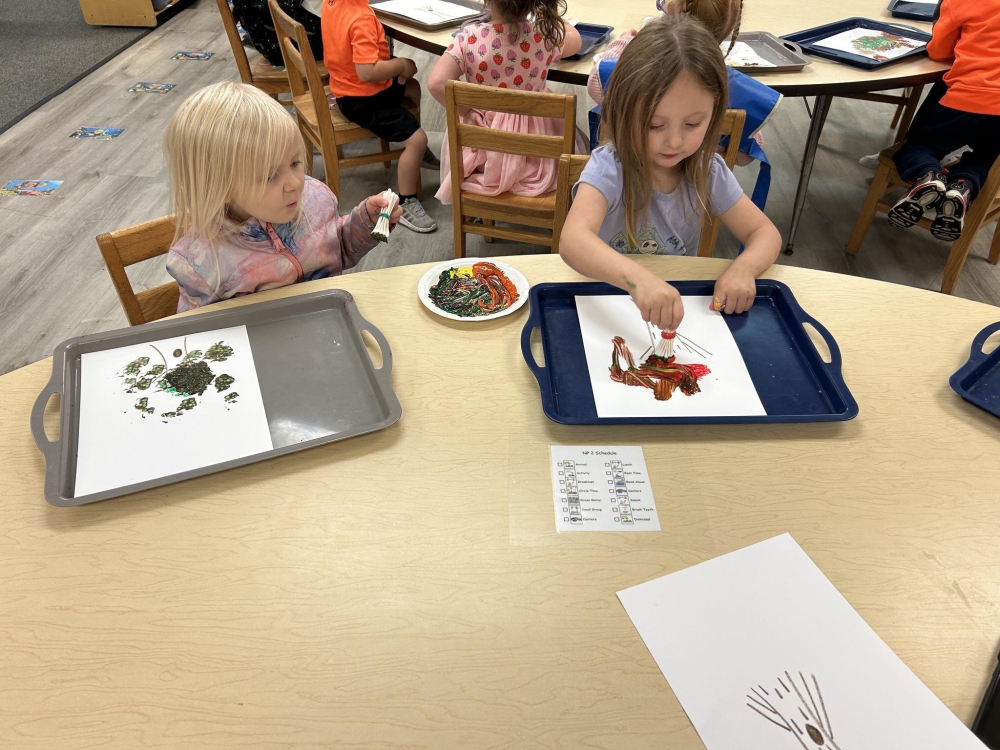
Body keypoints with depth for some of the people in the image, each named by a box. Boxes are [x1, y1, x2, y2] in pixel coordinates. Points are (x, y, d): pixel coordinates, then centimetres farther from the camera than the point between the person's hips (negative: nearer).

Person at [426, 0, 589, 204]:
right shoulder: (544, 36, -14)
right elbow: (575, 39, 9)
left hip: (482, 147, 1)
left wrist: (466, 112, -10)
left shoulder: (470, 37, -18)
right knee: (576, 139, 32)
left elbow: (436, 83, -26)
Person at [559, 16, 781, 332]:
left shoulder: (707, 169, -6)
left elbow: (765, 233, 1)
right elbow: (573, 240, -38)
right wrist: (638, 278, -55)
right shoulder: (609, 168, -20)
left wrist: (744, 267, -21)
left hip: (678, 306, 4)